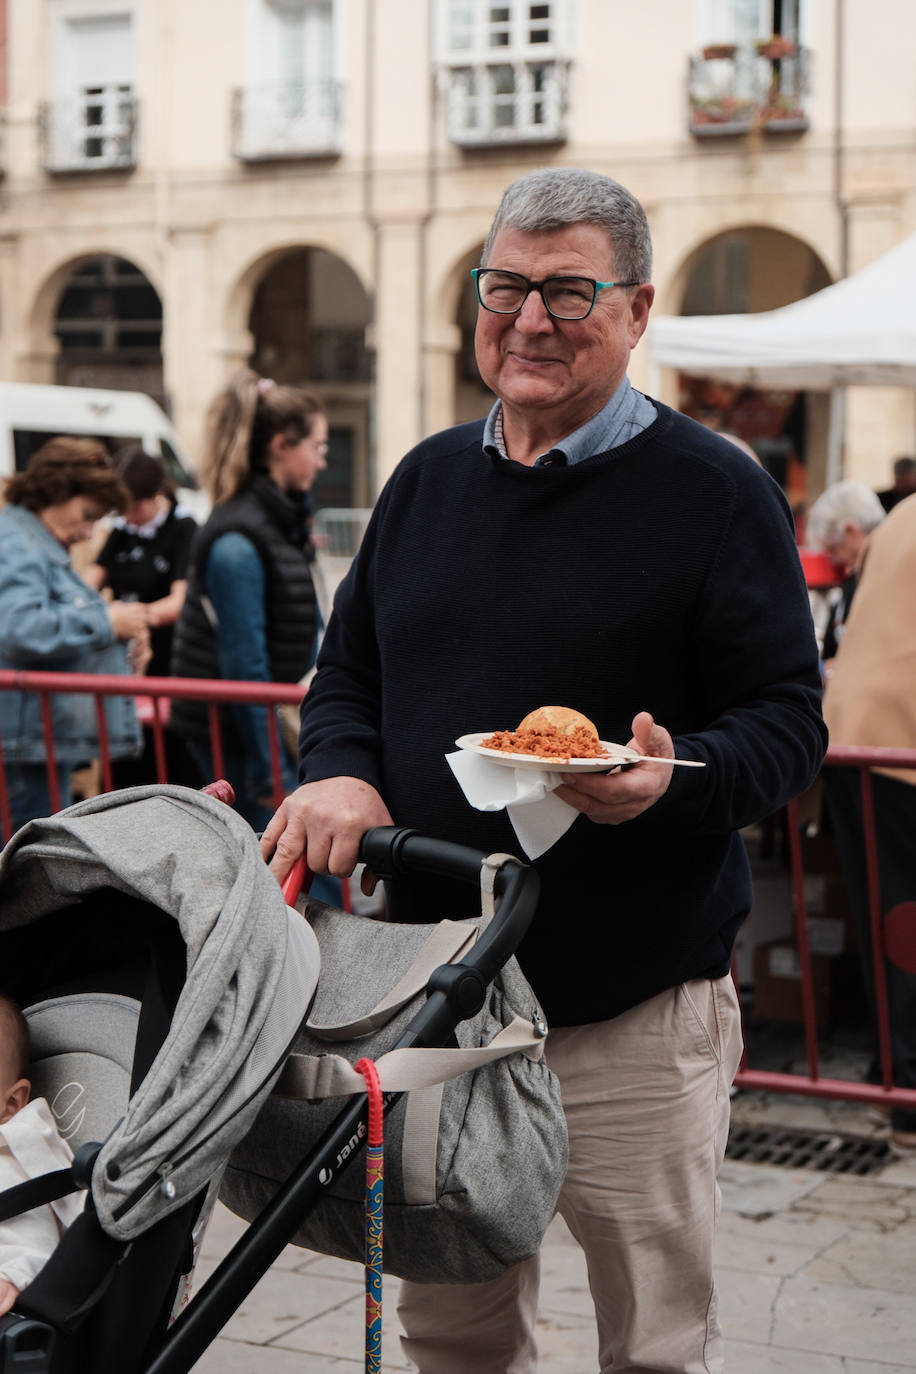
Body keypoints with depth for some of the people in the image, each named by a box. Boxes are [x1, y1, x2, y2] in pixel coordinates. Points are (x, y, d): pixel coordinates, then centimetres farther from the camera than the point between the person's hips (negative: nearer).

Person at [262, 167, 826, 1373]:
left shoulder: (714, 492, -6)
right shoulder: (428, 479, 11)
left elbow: (789, 723, -8)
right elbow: (346, 670, 16)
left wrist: (674, 778, -28)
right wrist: (341, 773, -6)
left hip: (636, 1013, -5)